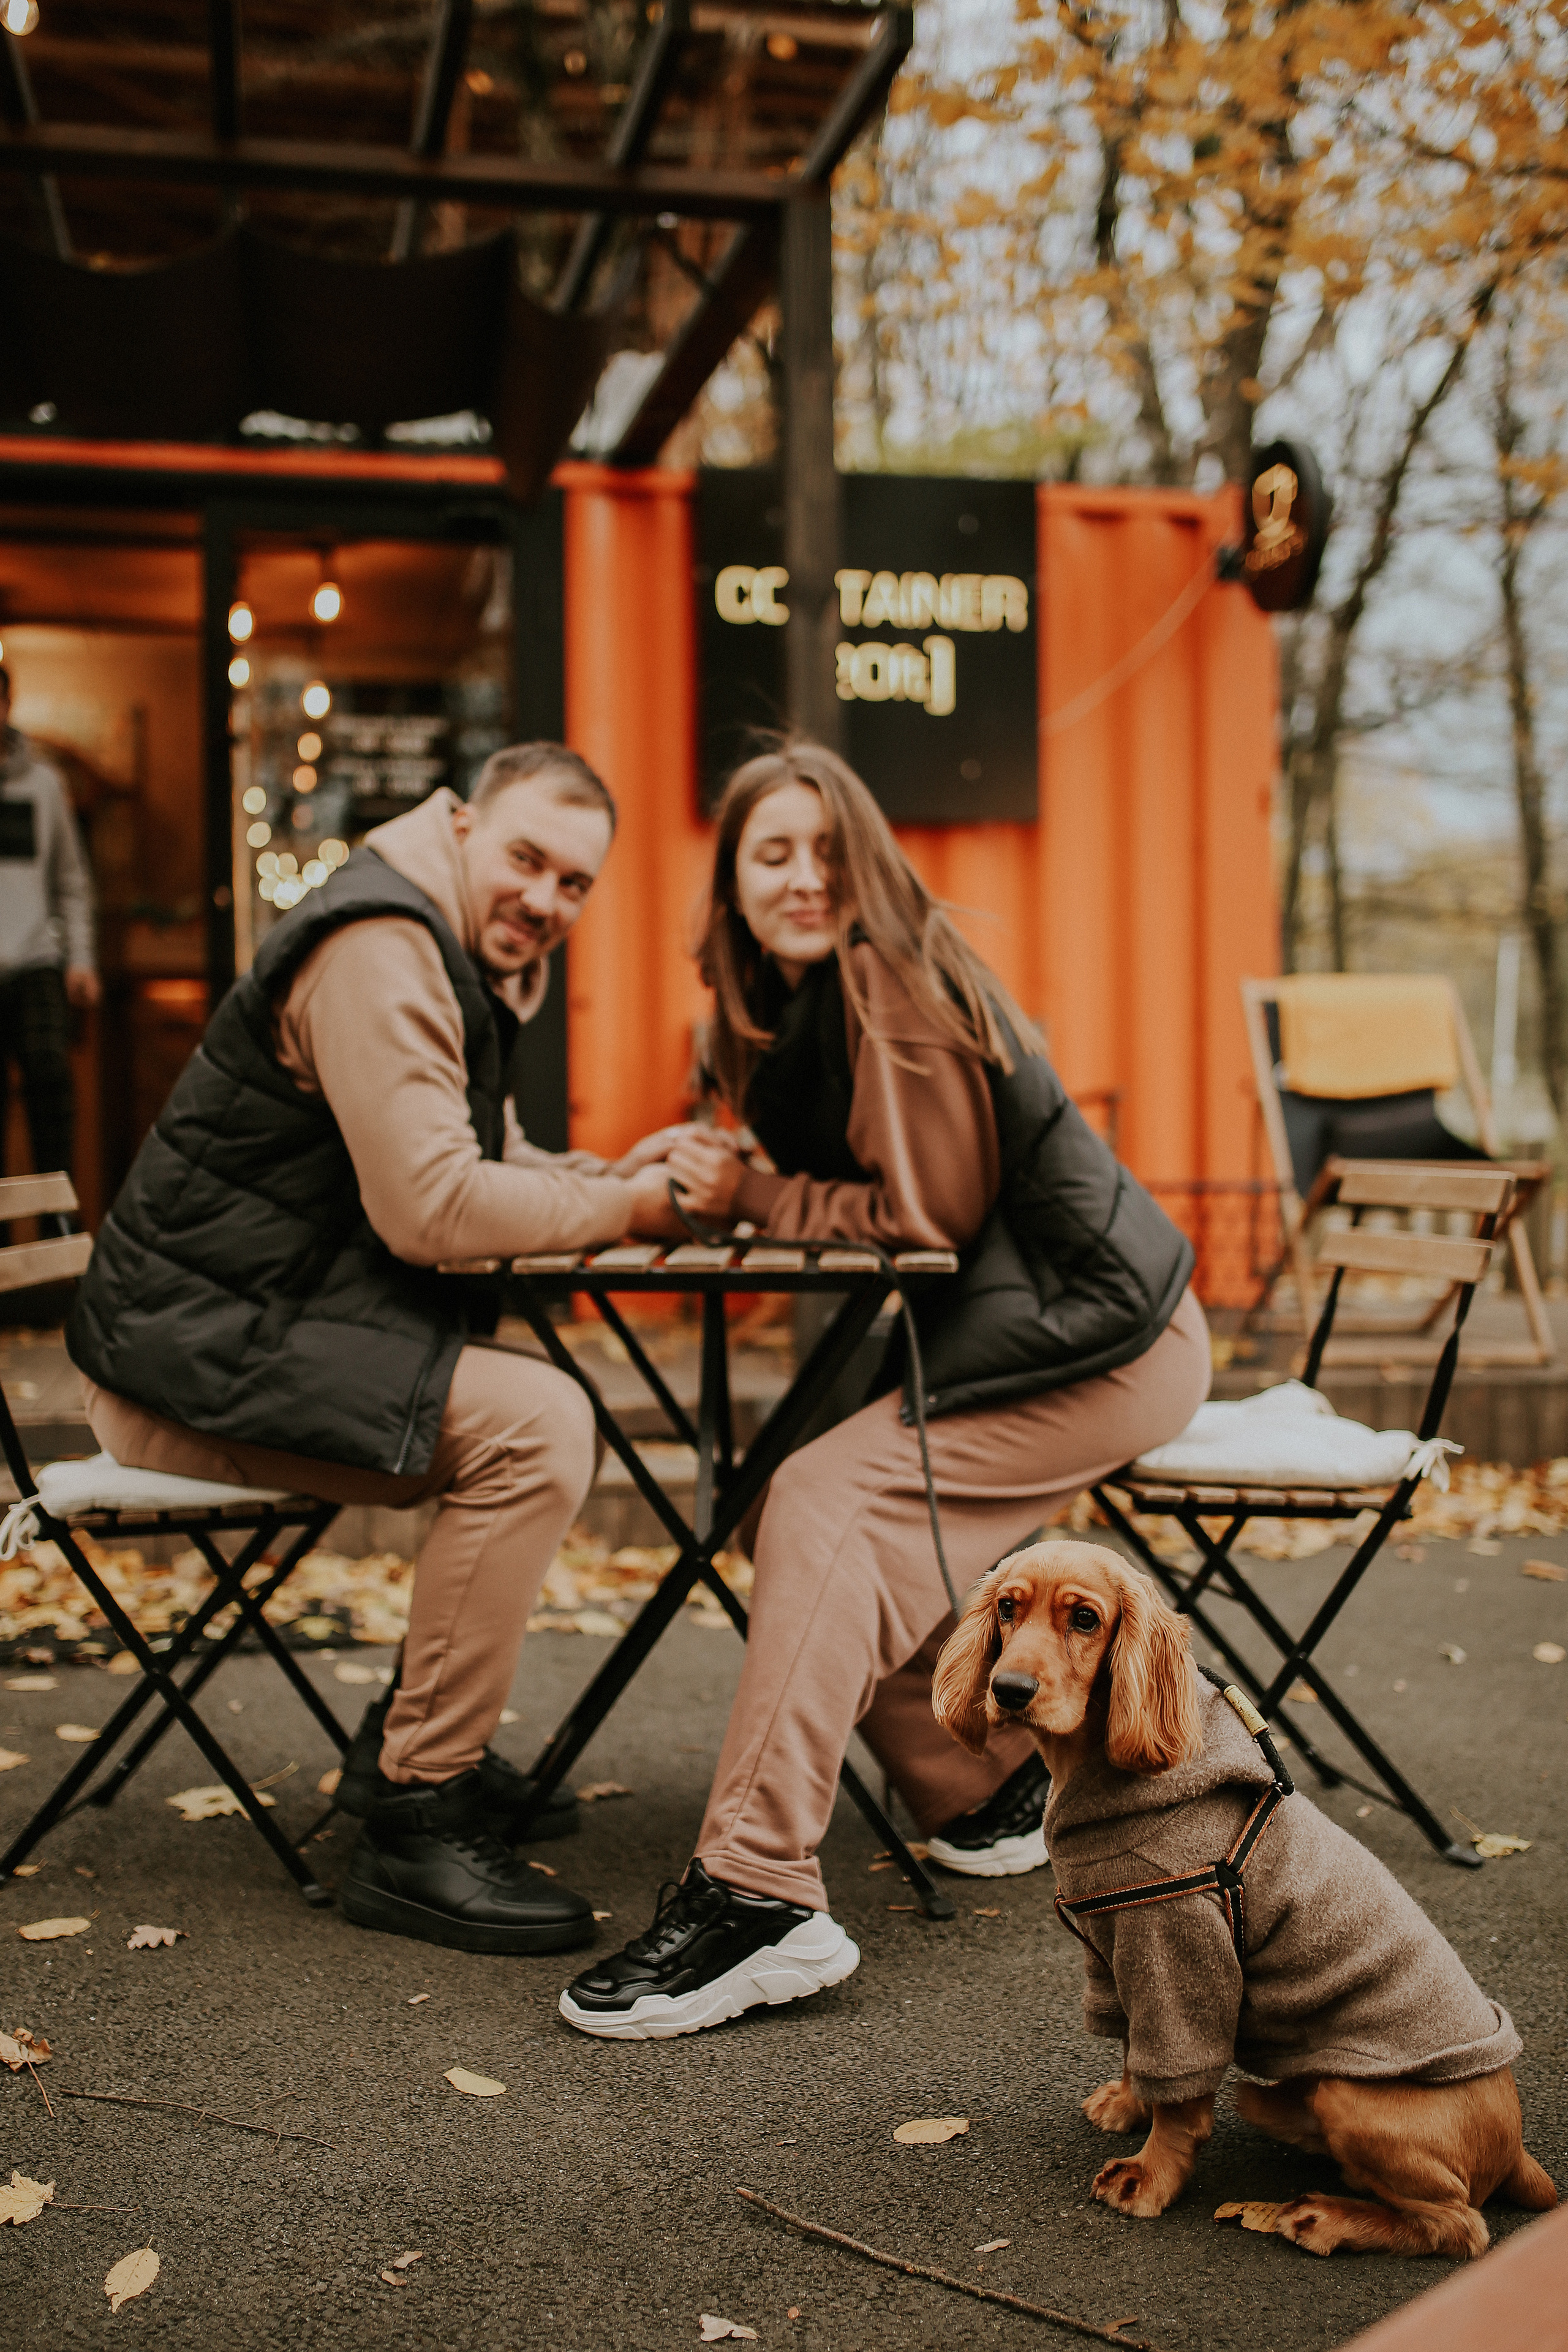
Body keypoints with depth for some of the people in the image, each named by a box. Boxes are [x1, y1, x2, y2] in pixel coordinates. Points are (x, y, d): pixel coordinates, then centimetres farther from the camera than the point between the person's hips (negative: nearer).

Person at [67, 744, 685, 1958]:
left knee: (546, 1406, 16)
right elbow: (431, 1209, -25)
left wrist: (602, 1175, 4)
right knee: (535, 1424, -23)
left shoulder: (466, 958, 16)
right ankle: (415, 1828, -14)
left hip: (251, 1328, 11)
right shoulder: (379, 947, -17)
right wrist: (623, 1205, -13)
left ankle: (425, 1729, 23)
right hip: (191, 1352, -11)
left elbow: (481, 1160, 24)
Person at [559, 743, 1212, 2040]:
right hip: (1009, 1333, 9)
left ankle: (760, 1897, -24)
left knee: (824, 1506, -21)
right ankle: (991, 1792, 19)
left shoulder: (894, 986, -17)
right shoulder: (793, 998, 11)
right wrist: (705, 1177, -4)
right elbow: (858, 1191, 12)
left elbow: (927, 1216, -18)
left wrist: (752, 1197, -12)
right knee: (831, 1530, 2)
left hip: (1097, 1344, -9)